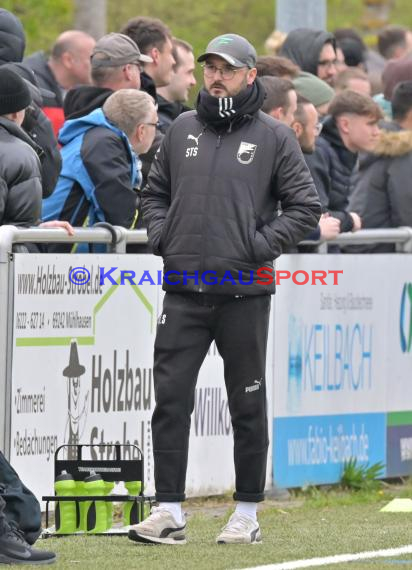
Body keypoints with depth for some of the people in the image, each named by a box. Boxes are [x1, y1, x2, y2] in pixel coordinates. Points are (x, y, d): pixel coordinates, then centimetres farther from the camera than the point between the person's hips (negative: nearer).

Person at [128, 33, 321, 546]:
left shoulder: (274, 137, 1)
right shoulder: (182, 129, 11)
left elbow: (305, 206, 0)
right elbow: (154, 191, 21)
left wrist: (261, 245, -9)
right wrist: (161, 234, 4)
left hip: (244, 292, -3)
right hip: (183, 289, 3)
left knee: (247, 405, 5)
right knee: (170, 398, -3)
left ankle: (247, 513, 13)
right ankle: (169, 512, 0)